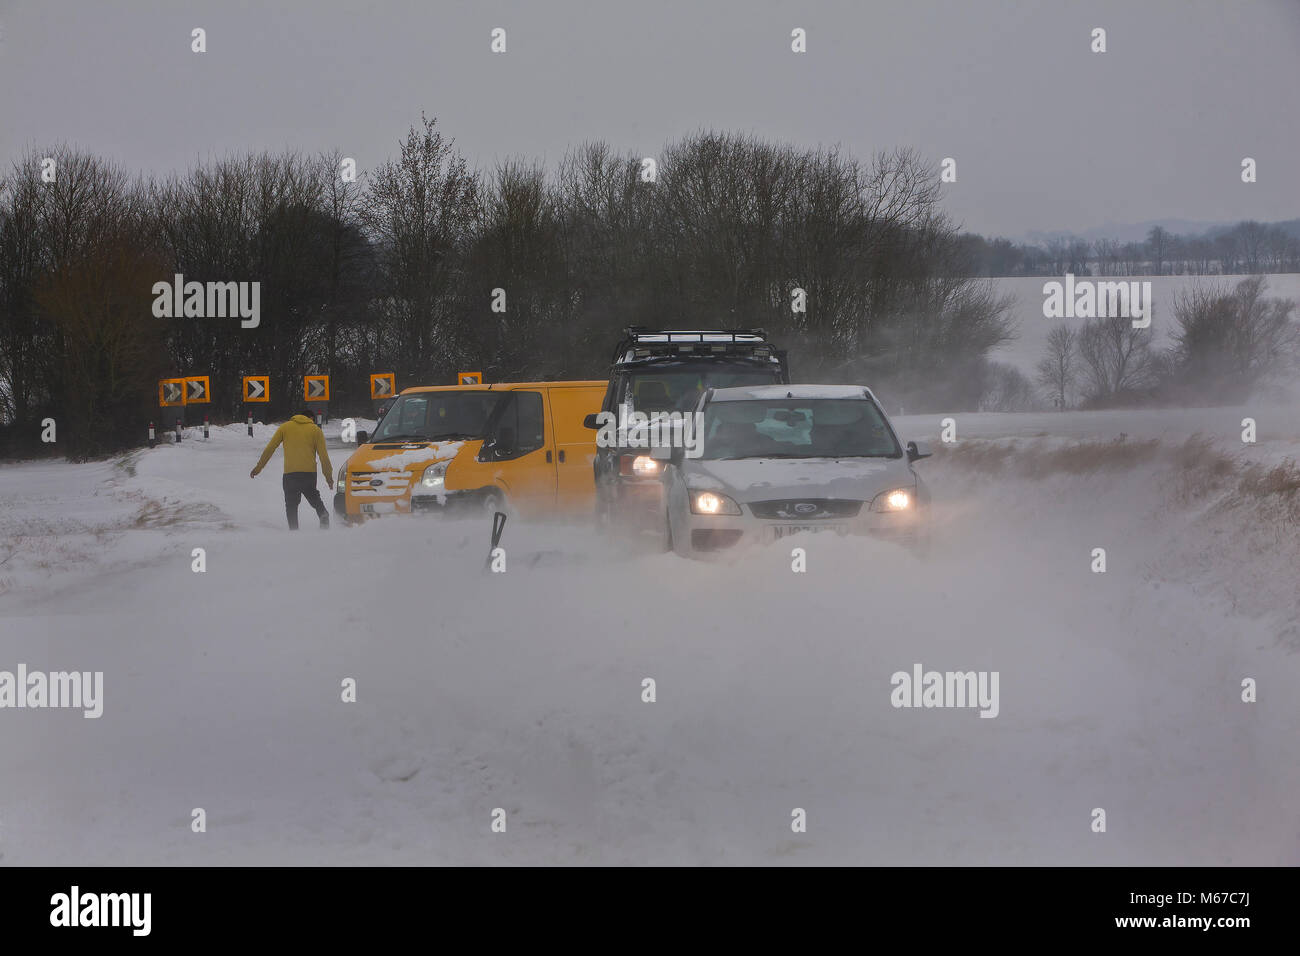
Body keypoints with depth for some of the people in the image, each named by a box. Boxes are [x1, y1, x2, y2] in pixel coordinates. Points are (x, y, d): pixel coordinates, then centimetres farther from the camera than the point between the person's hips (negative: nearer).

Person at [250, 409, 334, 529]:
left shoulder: (285, 427, 9)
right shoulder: (316, 430, 8)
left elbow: (269, 448, 7)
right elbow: (323, 455, 5)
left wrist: (259, 467, 13)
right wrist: (328, 475, 12)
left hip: (290, 473, -1)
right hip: (310, 472, 1)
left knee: (291, 504, 4)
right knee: (313, 497, 16)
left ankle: (293, 529, -10)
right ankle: (323, 514, -12)